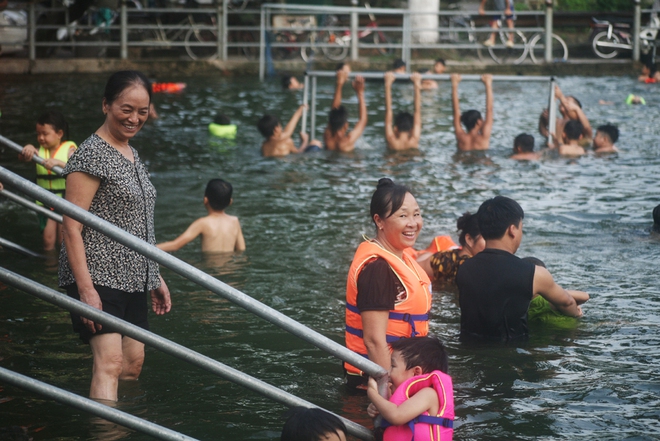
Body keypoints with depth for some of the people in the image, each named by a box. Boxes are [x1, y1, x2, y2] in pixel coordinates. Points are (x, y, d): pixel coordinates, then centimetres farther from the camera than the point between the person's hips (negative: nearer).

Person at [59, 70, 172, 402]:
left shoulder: (132, 155, 17)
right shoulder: (91, 154, -11)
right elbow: (71, 227, -16)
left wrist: (156, 277, 23)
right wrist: (85, 288, -22)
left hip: (131, 281, 9)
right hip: (98, 279, -9)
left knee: (134, 362, 10)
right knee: (109, 362, -17)